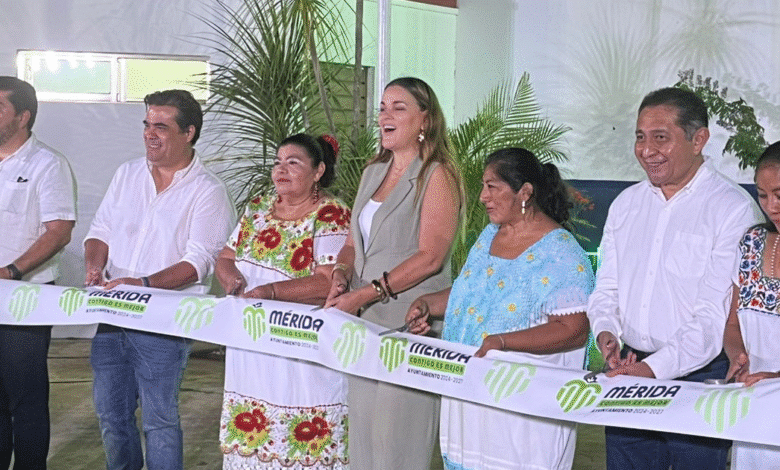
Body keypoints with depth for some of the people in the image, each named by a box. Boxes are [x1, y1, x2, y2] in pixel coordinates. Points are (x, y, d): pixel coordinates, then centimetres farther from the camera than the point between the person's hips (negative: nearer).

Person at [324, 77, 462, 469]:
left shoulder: (436, 175, -6)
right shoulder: (373, 173, 17)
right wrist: (341, 276, -1)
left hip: (411, 323, -7)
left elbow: (429, 256, -15)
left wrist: (365, 294, -18)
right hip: (366, 323, 7)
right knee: (362, 434, 9)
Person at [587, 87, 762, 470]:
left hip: (701, 378, -5)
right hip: (630, 369, 6)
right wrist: (605, 331, -4)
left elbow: (717, 314, -16)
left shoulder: (734, 209, -10)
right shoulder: (626, 204, 12)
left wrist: (656, 367, -23)